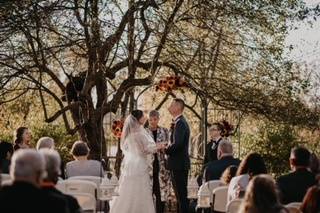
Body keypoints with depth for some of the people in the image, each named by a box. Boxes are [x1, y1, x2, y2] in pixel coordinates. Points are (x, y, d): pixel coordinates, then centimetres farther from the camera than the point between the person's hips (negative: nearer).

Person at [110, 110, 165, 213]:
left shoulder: (129, 132, 11)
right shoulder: (139, 132, -15)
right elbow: (147, 147, -14)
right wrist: (158, 147, 2)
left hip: (130, 163, 8)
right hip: (139, 164, -8)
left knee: (129, 191, 9)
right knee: (140, 192, -4)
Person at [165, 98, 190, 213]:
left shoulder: (180, 123, -16)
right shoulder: (179, 122, 16)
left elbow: (177, 144, -25)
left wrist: (165, 150, -10)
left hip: (179, 164, -10)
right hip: (178, 164, 10)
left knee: (181, 194, -6)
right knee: (180, 194, 15)